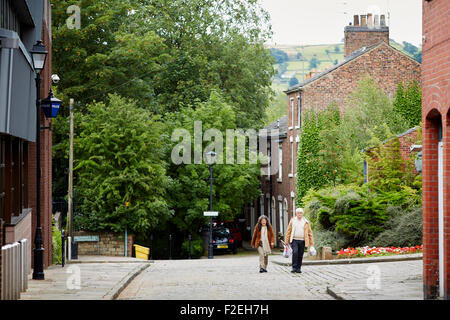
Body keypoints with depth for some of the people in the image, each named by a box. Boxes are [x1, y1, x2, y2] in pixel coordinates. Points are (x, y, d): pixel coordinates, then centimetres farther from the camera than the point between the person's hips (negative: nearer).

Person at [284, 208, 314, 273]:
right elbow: (288, 231, 9)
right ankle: (294, 267, -12)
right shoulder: (292, 221, 8)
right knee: (295, 252, -17)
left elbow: (309, 233, 10)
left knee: (300, 255, 2)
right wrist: (286, 241, 4)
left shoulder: (306, 222, 8)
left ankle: (298, 268, 12)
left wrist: (311, 242, 4)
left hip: (302, 241, 1)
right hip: (294, 240, -1)